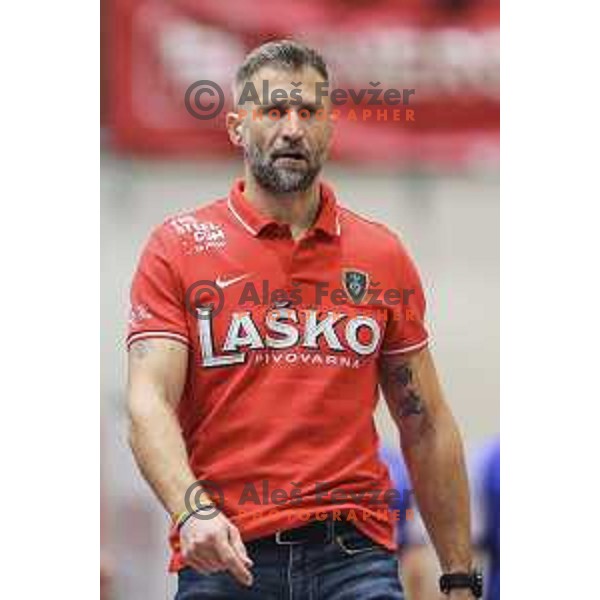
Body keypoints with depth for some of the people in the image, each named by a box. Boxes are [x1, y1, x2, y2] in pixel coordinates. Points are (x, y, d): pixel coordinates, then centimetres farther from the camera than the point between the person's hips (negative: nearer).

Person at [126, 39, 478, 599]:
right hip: (223, 555, -1)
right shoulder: (179, 248, 4)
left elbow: (426, 427, 14)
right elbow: (149, 404, -7)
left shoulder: (383, 256, 11)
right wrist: (193, 509, -25)